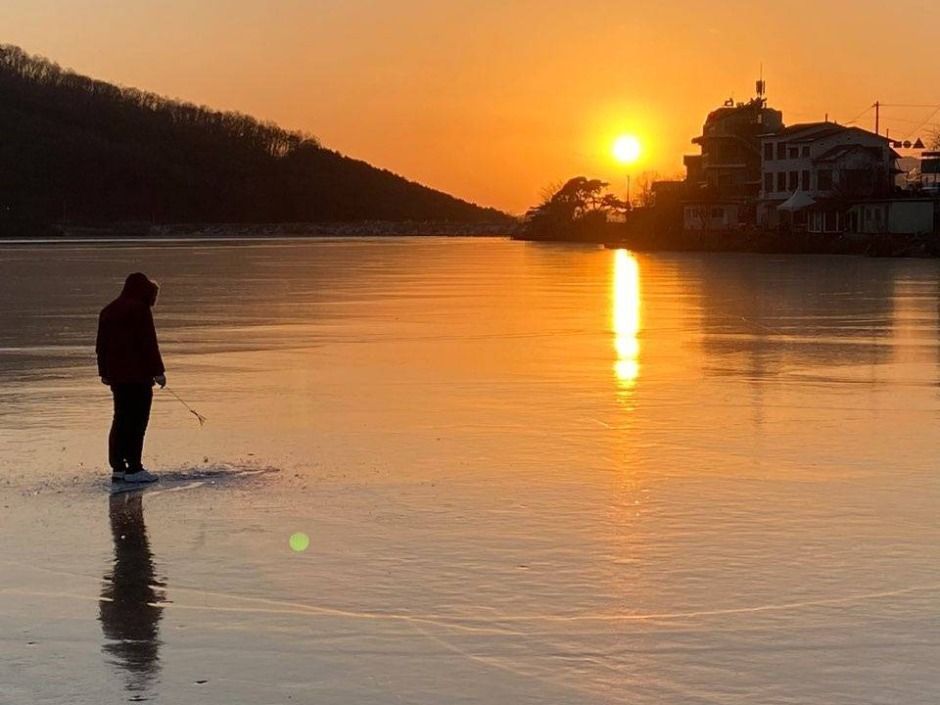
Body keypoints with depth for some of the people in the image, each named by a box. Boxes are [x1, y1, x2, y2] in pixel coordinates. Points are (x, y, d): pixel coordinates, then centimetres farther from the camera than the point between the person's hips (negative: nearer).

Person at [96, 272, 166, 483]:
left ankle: (118, 468, 13)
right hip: (138, 375, -8)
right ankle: (133, 469, -8)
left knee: (121, 420, 13)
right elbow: (149, 344, -14)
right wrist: (158, 371, -11)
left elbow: (101, 345, 20)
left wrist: (104, 371, 26)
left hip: (116, 375, 8)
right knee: (137, 420, -6)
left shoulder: (108, 310, 16)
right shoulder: (140, 309, -10)